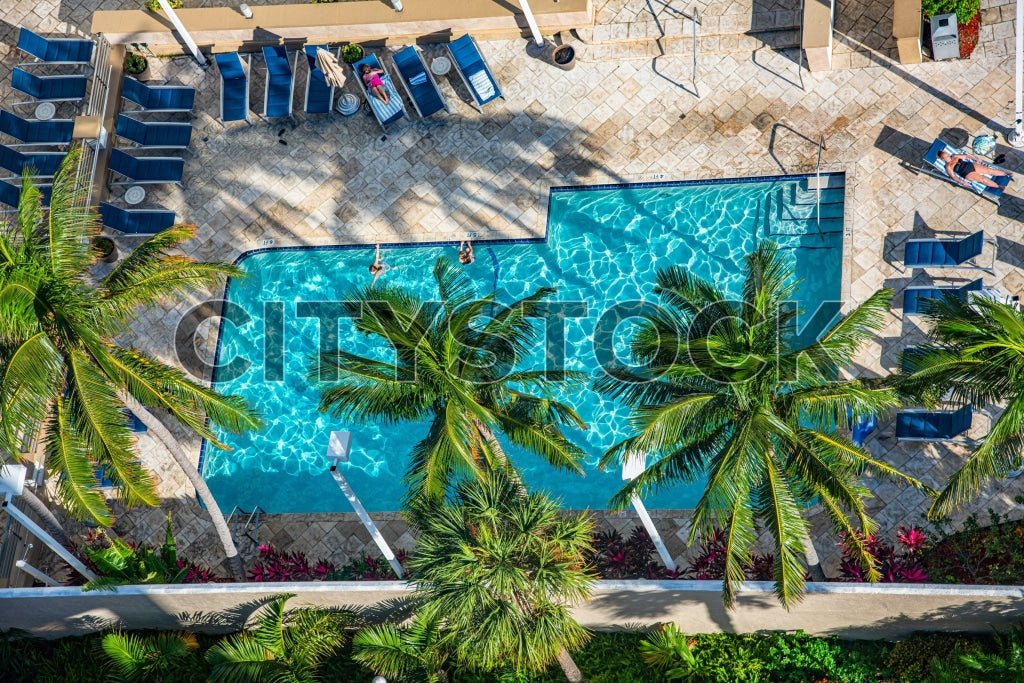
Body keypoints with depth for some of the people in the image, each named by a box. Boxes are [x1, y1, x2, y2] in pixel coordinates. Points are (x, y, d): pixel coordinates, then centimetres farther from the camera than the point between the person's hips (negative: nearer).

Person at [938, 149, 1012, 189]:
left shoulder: (955, 157, 11)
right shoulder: (948, 166, -6)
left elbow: (965, 156, 20)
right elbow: (953, 176, -14)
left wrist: (976, 159, 12)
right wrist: (962, 182, -26)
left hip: (971, 165, 6)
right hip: (967, 173, -6)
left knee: (990, 170, -4)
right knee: (983, 179, -21)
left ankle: (1007, 174, -1)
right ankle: (999, 187, -26)